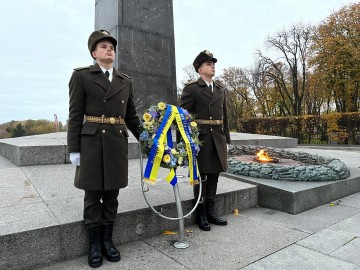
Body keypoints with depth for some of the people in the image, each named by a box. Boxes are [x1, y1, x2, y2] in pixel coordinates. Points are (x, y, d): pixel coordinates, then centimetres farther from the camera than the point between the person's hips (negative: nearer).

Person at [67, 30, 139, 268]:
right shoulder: (82, 76, 2)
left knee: (112, 194, 9)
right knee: (93, 194, 6)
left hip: (118, 142, 4)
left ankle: (107, 240, 25)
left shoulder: (126, 81, 13)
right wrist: (74, 148, -7)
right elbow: (75, 115, -3)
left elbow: (131, 116, 14)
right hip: (92, 142, -3)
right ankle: (94, 244, 22)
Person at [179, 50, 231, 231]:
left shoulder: (220, 89, 15)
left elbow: (224, 116, 16)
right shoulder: (191, 88, -3)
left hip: (218, 139, 6)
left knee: (214, 176, 11)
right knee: (201, 177, 2)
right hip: (201, 138, -6)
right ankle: (201, 215, 16)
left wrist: (226, 138, 12)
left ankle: (210, 212, 24)